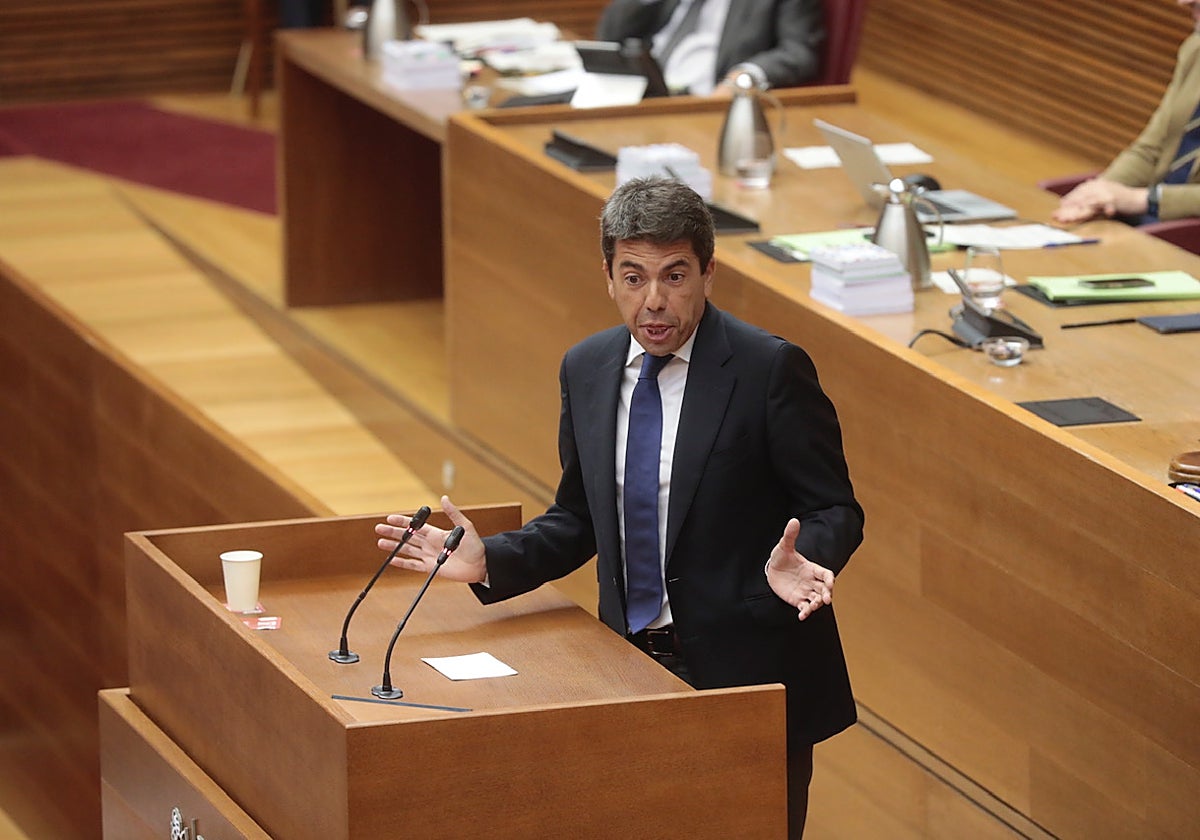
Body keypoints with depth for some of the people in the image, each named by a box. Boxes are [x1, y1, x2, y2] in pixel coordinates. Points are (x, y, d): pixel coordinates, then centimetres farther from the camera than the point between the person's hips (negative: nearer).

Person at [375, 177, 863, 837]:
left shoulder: (771, 369, -11)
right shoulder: (586, 369, 6)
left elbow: (835, 510, -7)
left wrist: (798, 560, -28)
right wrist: (489, 561, -2)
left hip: (747, 672, -5)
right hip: (629, 666, 5)